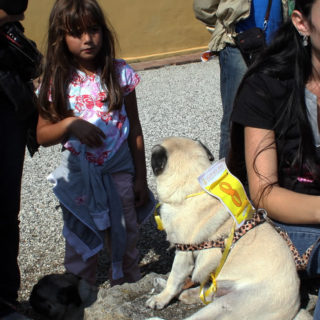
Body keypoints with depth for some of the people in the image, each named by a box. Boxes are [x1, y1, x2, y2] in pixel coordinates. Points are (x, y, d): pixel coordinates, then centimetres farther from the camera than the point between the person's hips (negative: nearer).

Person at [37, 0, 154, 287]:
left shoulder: (119, 73, -6)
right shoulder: (57, 81, -6)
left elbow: (134, 128, 0)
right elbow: (42, 135, -3)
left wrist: (141, 178, 2)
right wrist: (70, 125, -24)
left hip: (119, 169, 0)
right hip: (78, 174, 0)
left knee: (125, 237, 12)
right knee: (80, 242, 11)